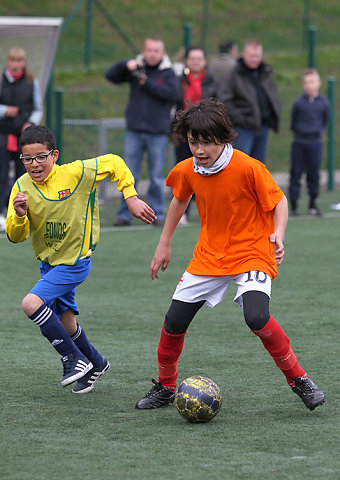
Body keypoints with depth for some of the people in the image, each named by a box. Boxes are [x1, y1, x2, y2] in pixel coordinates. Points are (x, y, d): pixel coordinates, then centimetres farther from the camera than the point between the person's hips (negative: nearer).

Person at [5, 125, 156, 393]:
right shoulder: (22, 187, -9)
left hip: (74, 262, -6)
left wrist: (131, 198, -9)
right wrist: (19, 215, -31)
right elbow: (16, 237, -11)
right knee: (65, 321, 14)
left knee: (32, 303, -22)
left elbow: (114, 163, -5)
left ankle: (75, 359, -11)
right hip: (48, 262, 6)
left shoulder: (76, 174, -20)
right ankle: (96, 364, 40)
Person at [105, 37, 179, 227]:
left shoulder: (168, 73, 2)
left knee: (157, 177, 1)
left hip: (157, 133, -2)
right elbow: (110, 76, 4)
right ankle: (125, 214, 10)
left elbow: (171, 93, -15)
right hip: (135, 131, 2)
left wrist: (147, 82, -19)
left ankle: (158, 213, 11)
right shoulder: (136, 69, 8)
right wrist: (125, 65, -13)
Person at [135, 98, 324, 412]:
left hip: (251, 254, -5)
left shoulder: (249, 168, -20)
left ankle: (298, 379, -9)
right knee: (174, 321, 0)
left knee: (257, 318, -28)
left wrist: (278, 235, -24)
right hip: (209, 257, 5)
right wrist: (164, 244, 18)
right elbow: (180, 200, 16)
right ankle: (165, 387, 24)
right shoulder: (187, 171, -5)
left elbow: (278, 200, -8)